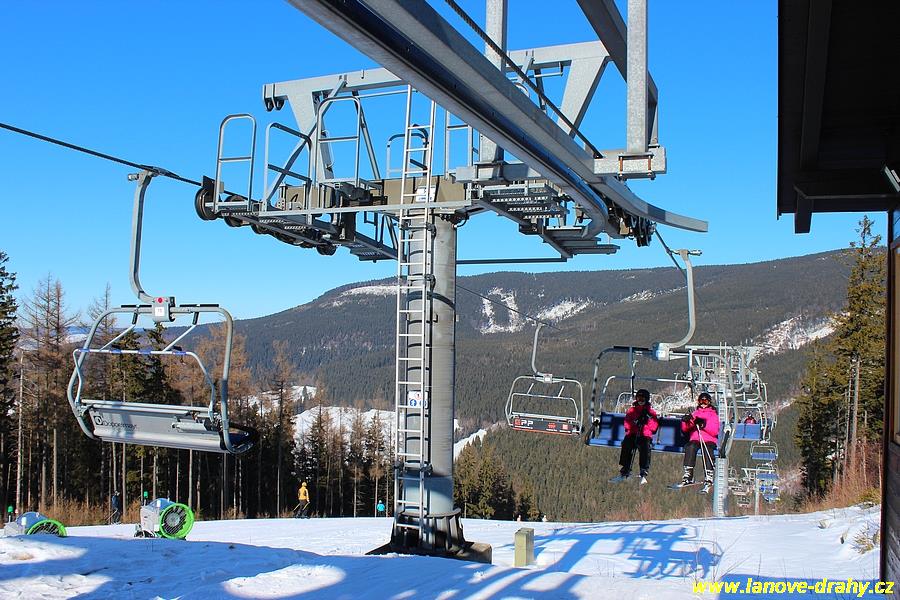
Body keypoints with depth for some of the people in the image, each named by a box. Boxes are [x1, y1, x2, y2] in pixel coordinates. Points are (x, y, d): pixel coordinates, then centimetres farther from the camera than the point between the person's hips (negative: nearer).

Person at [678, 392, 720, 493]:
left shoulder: (713, 414, 14)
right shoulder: (695, 413, 21)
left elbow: (715, 431, -2)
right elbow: (685, 429, 13)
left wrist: (704, 425, -16)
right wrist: (686, 421, -8)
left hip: (709, 440, -2)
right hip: (695, 439, 2)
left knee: (707, 449, -35)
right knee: (690, 447, -32)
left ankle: (708, 480, -41)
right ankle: (688, 476, -36)